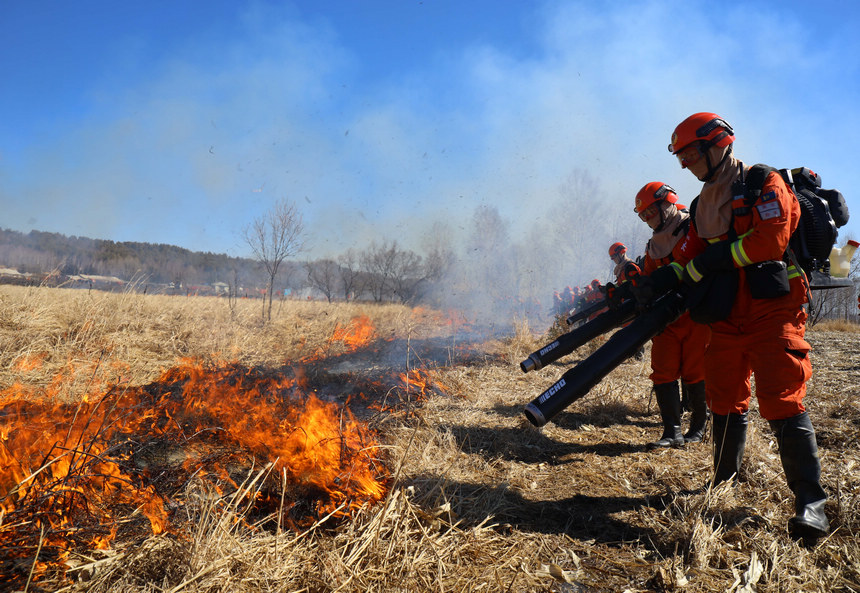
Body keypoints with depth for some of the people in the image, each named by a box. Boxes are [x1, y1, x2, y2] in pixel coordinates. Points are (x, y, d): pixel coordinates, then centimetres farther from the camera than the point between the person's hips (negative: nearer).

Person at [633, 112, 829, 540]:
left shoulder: (764, 185, -4)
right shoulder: (702, 206, 18)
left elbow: (772, 240, -19)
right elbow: (689, 259, 11)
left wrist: (719, 256, -15)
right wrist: (661, 279, -7)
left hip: (772, 313, -7)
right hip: (726, 319, 7)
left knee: (782, 404, -13)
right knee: (724, 402, 12)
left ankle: (811, 503, -5)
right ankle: (725, 486, 27)